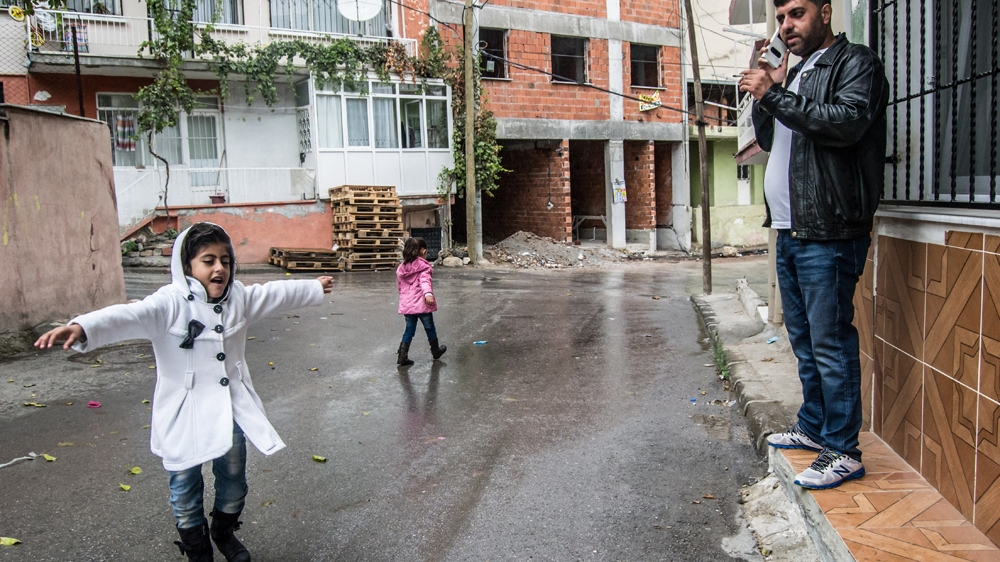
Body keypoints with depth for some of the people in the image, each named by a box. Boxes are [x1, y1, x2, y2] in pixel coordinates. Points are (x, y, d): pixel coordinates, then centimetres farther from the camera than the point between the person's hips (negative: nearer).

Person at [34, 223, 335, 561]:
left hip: (230, 411, 5)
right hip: (183, 418, -4)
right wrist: (81, 329, -54)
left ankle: (224, 533, 46)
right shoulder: (170, 304, -19)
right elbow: (129, 316, -36)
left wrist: (314, 288, 29)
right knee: (186, 492, 12)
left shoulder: (239, 298, 1)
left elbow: (277, 294, 16)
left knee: (234, 483, 18)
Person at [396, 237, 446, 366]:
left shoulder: (402, 267, 10)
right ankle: (435, 351, 30)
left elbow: (399, 285, 18)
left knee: (409, 329, 11)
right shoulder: (423, 266, -9)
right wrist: (428, 293, -41)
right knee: (430, 327, 13)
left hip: (407, 304, 5)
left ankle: (402, 356, 3)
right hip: (422, 303, -5)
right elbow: (424, 281, -27)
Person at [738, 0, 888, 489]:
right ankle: (813, 427, 29)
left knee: (830, 343, -7)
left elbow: (846, 122, -21)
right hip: (789, 231, 9)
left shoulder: (856, 63, -4)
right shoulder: (796, 74, 22)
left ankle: (843, 451, 2)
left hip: (828, 234, -9)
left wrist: (773, 95, -17)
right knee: (804, 340, 16)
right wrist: (765, 91, 9)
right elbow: (767, 140, 24)